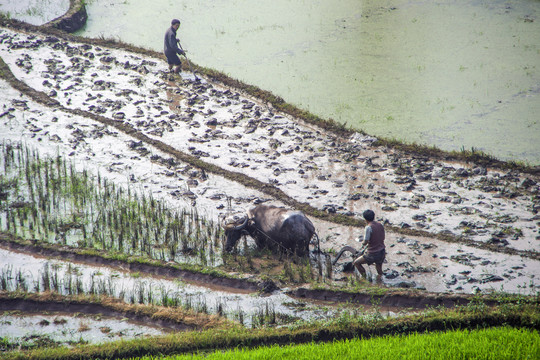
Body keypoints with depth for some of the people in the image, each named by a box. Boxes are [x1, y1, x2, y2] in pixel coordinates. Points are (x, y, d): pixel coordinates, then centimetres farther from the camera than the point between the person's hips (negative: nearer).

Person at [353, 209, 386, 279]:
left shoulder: (369, 227, -17)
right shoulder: (380, 225, 3)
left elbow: (366, 241, -19)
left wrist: (363, 244, 5)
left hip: (372, 254, -7)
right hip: (382, 252, 7)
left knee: (356, 263, 11)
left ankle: (365, 278, 10)